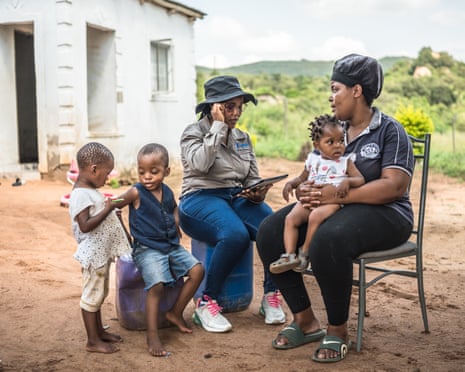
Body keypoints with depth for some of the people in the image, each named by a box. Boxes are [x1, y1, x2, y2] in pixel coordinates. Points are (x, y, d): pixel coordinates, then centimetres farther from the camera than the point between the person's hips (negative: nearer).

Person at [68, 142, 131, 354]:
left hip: (102, 252, 10)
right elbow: (85, 226, -26)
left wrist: (109, 207, 8)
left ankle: (99, 331, 34)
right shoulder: (81, 195, -20)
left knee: (99, 294, 20)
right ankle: (93, 341, 9)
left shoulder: (90, 191, 11)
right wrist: (107, 209, -24)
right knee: (92, 295, 0)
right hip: (93, 254, -10)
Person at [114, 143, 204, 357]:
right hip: (147, 249, -6)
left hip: (171, 246, 6)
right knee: (157, 285, -26)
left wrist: (176, 231, 10)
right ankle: (152, 337, -18)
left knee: (197, 271, -6)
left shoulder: (168, 193, 7)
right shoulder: (136, 193, -10)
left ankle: (176, 313, 10)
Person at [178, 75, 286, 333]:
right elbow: (200, 163, -19)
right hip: (201, 198, -5)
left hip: (238, 198, 5)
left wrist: (257, 194, -7)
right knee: (236, 235, -37)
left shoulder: (242, 138, 19)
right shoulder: (194, 132, 3)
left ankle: (271, 296, -7)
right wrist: (218, 126, -12)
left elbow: (253, 178, 17)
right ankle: (206, 303, -22)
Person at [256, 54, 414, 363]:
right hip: (329, 209, 7)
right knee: (270, 231, -14)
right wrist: (305, 189, -10)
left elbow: (395, 186, -19)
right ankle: (306, 321, -4)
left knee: (329, 239, -39)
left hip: (382, 214, -7)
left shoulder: (389, 131, -6)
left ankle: (338, 331, -17)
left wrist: (337, 194, -27)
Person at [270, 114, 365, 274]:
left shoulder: (346, 162, 9)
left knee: (315, 217, -33)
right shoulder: (313, 160, 20)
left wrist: (347, 181, -21)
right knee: (290, 218, -19)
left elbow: (361, 180, 1)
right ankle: (290, 255, -22)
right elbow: (302, 178, 31)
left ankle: (305, 252, -16)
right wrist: (290, 184, 11)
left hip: (332, 201, -4)